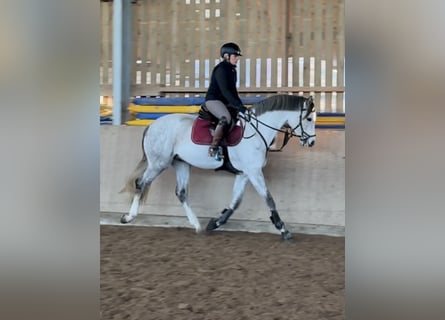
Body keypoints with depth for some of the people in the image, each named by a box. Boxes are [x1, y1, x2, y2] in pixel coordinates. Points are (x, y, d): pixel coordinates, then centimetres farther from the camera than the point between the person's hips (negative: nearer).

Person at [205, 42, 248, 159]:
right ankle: (213, 148, -30)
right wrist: (239, 105, -30)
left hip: (225, 101, 10)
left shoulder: (232, 70, 13)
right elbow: (225, 91, -25)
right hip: (213, 100, -10)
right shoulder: (221, 69, -16)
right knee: (226, 118, -34)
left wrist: (240, 105, 8)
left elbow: (233, 90, 18)